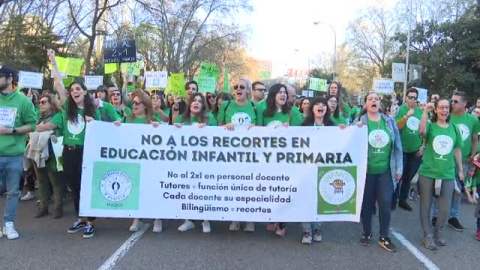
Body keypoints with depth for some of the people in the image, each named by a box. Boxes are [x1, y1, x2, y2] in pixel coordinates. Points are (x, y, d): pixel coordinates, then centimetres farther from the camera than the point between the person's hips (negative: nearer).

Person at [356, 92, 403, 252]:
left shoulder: (390, 121, 3)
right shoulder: (359, 122, -4)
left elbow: (397, 146, 6)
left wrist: (399, 168, 5)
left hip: (386, 170, 2)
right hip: (367, 170, -2)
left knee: (386, 204, 2)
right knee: (366, 203, 10)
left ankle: (384, 238, 17)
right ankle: (367, 233, 28)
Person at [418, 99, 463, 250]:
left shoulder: (454, 128, 6)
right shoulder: (430, 126, -4)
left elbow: (457, 150, 14)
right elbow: (422, 131, -28)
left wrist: (460, 170, 16)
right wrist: (425, 112, -26)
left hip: (447, 175, 3)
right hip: (427, 173, -2)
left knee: (445, 209, 6)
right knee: (425, 206, 8)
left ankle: (438, 232, 32)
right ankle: (428, 235, 24)